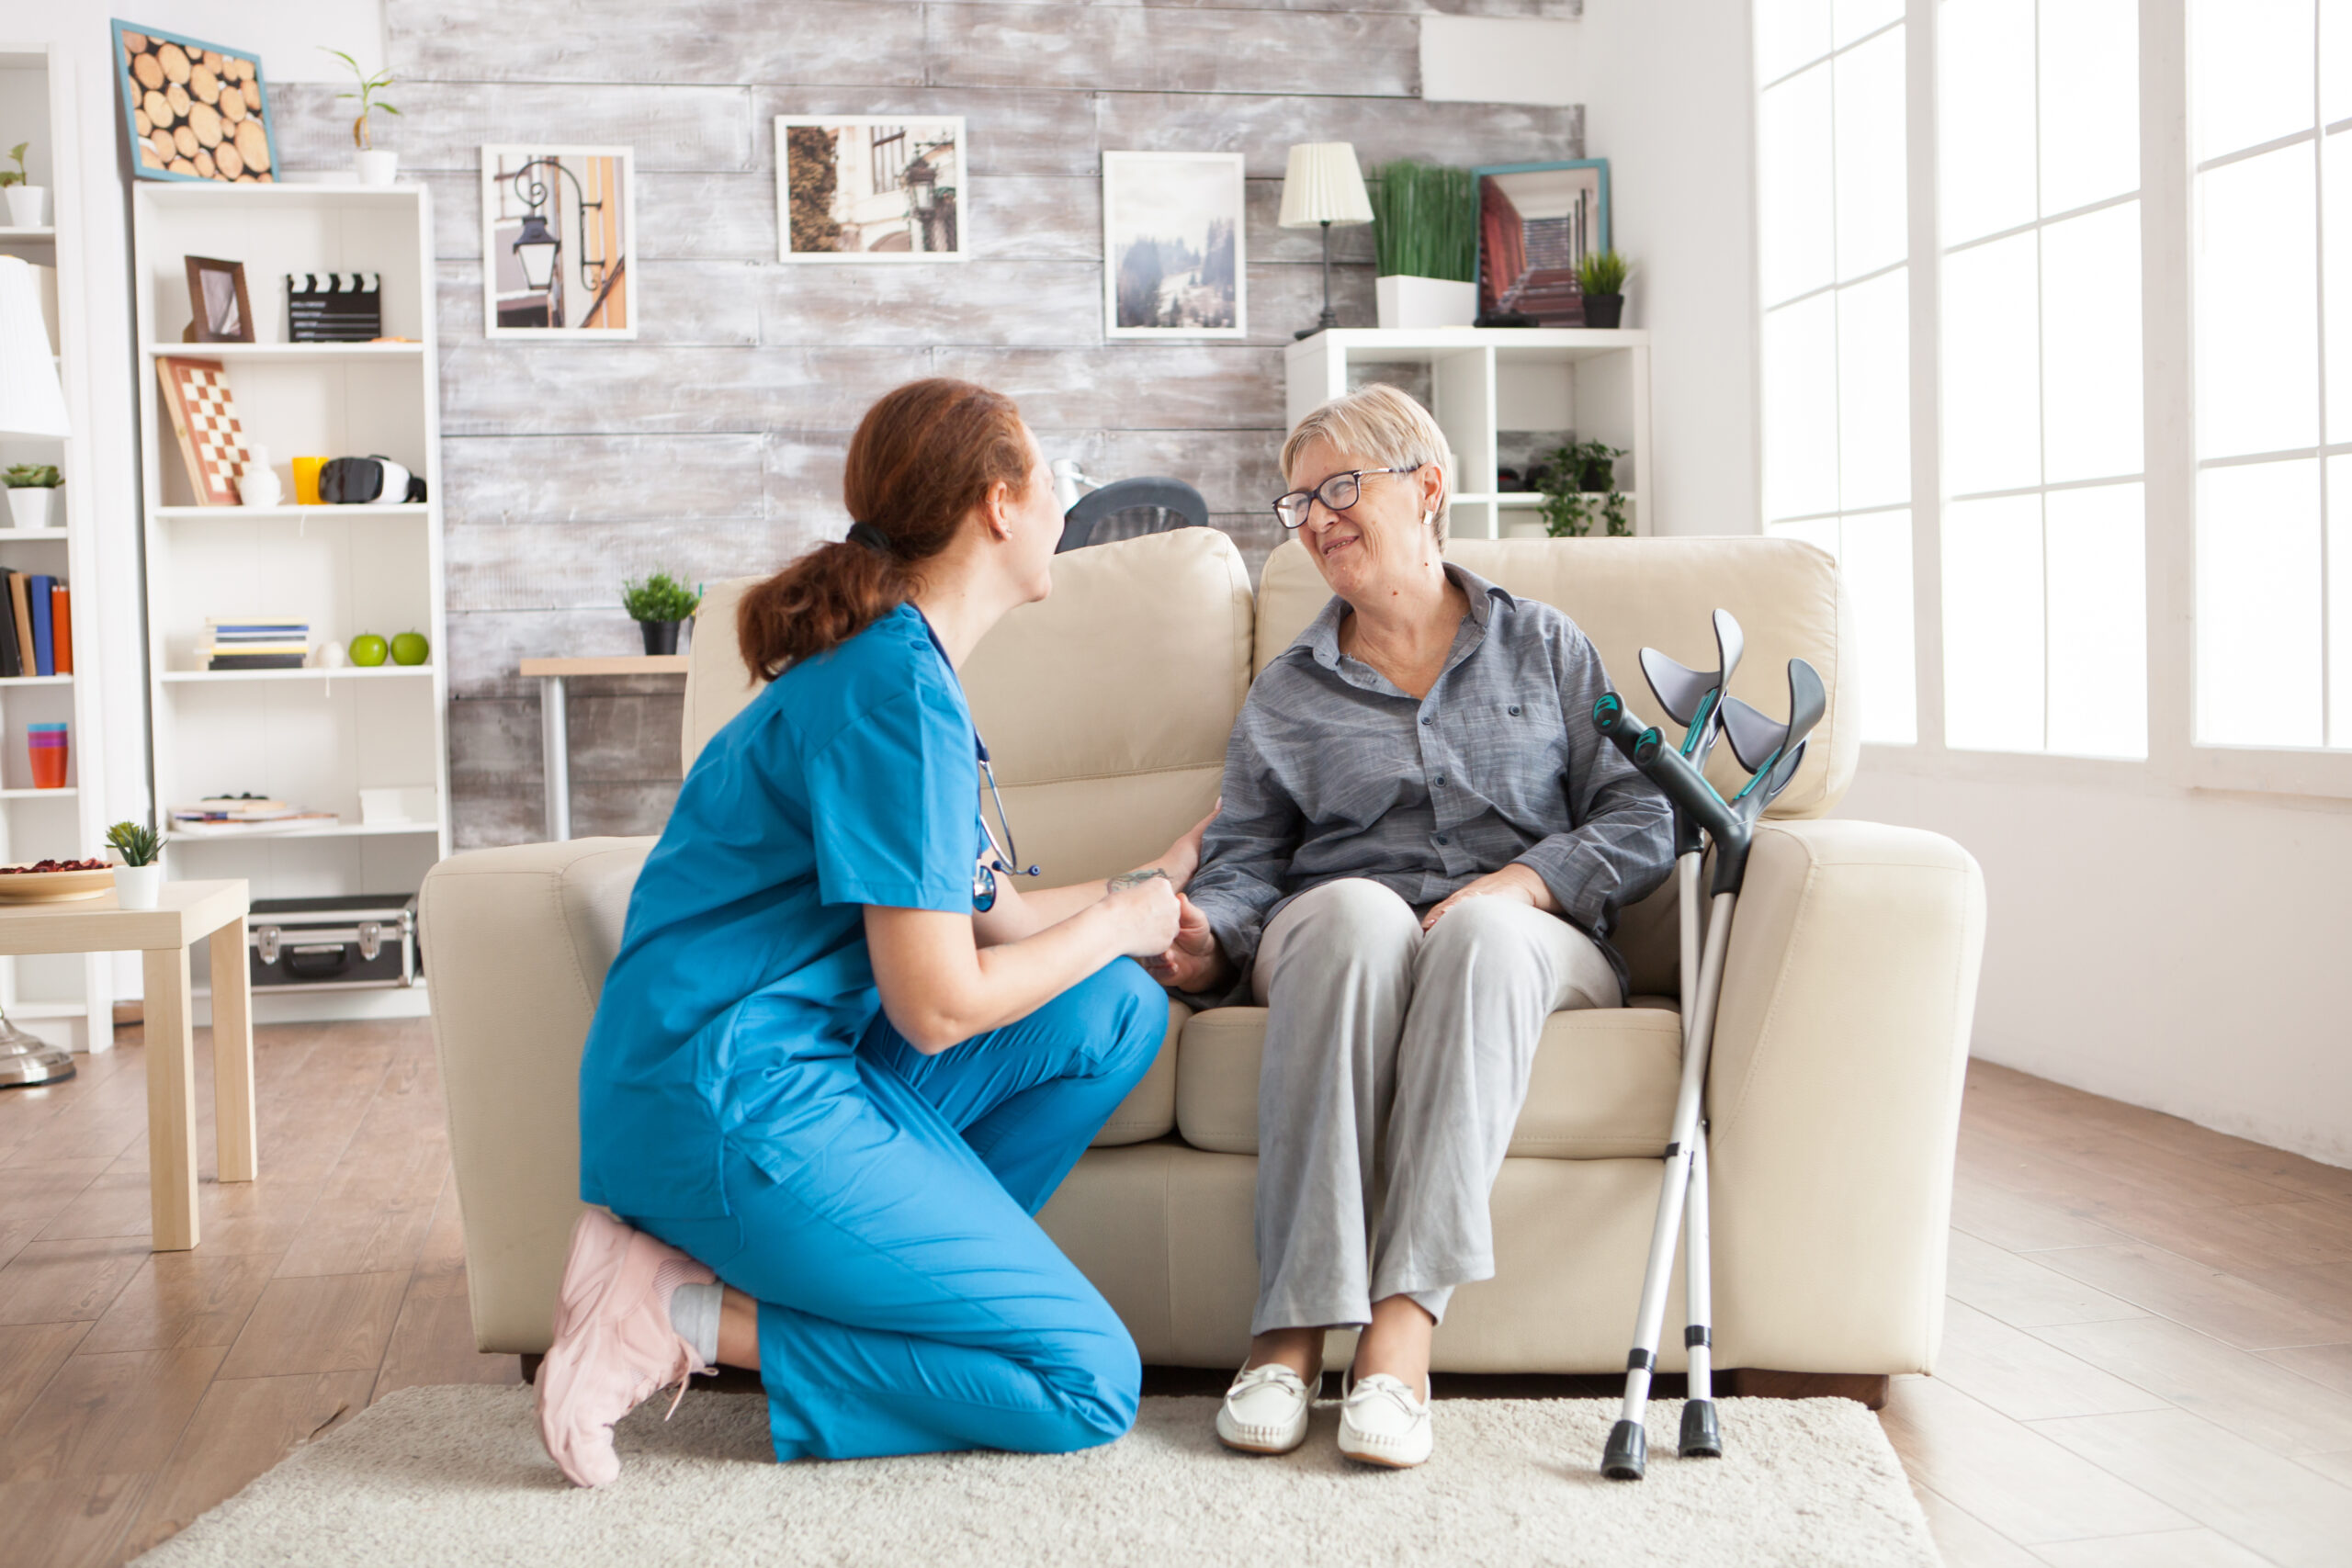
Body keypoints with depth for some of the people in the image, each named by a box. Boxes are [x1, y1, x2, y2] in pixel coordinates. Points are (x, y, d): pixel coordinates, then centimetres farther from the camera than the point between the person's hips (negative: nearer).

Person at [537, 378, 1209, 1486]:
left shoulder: (895, 661, 13)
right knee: (1089, 1385, -7)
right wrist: (1118, 920, -2)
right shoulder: (900, 688, -18)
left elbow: (997, 920, 17)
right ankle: (682, 1318, -7)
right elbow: (937, 1008, -18)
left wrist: (1163, 874, 30)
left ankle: (895, 1273, 0)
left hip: (800, 1061, 10)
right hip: (736, 1101, -10)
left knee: (1121, 1012, 7)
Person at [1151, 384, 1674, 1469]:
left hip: (1523, 941, 0)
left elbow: (1643, 821, 7)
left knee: (1479, 931, -38)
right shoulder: (1286, 694, 21)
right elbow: (1245, 860, 11)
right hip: (1334, 944, 1)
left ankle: (1402, 1323, -45)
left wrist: (1517, 885, -11)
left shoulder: (1546, 650, 18)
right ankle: (1292, 1326, -42)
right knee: (1356, 908, -37)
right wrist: (1205, 936, -13)